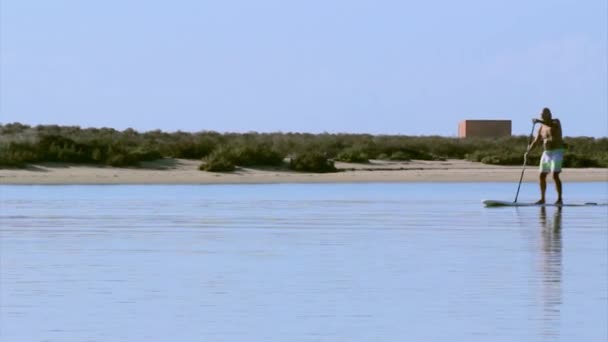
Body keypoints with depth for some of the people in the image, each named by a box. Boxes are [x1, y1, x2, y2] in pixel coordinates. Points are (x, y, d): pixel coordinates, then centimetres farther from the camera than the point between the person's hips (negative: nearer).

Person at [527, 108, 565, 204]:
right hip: (546, 153, 7)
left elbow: (553, 125, -32)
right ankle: (542, 198, 17)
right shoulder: (542, 128, 11)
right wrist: (528, 151, -6)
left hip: (557, 152, -7)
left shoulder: (556, 122, -6)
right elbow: (535, 141, 9)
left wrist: (539, 121, -43)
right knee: (542, 176, 6)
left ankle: (559, 199, -14)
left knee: (555, 176, -18)